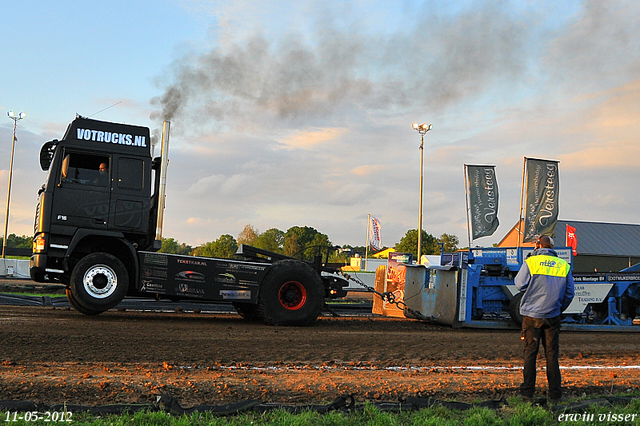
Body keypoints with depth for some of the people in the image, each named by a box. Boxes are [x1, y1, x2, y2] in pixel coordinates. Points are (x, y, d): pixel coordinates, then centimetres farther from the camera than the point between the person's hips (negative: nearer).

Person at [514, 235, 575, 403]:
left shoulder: (530, 262, -6)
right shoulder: (564, 265, 4)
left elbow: (520, 285, -3)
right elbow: (570, 293, 7)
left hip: (532, 315, -2)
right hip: (553, 316, 2)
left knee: (530, 353, 5)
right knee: (552, 354, 8)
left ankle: (528, 391, 6)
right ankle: (555, 394, 10)